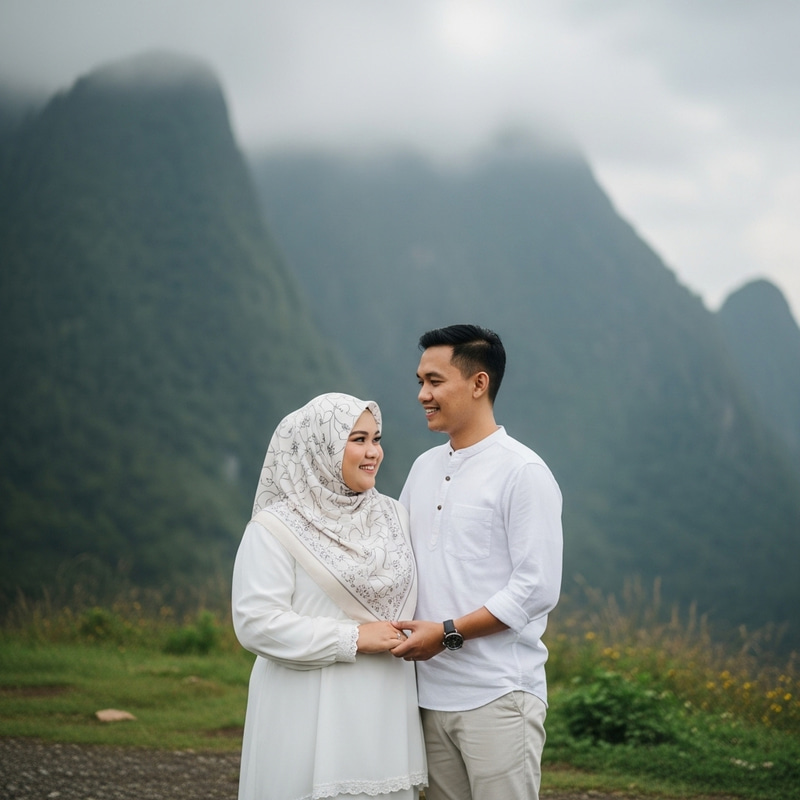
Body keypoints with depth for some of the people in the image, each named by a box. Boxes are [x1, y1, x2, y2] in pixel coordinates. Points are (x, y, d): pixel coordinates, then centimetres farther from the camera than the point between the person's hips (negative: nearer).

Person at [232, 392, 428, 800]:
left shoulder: (393, 516, 12)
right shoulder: (275, 529, -7)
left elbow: (416, 596, 17)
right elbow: (256, 623, -15)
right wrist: (352, 638, -15)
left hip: (385, 710, 5)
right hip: (309, 715, -5)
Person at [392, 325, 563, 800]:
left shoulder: (522, 472, -8)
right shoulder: (425, 468, 14)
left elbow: (537, 589, -14)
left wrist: (448, 633, -14)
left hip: (498, 697, -7)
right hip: (432, 695, 7)